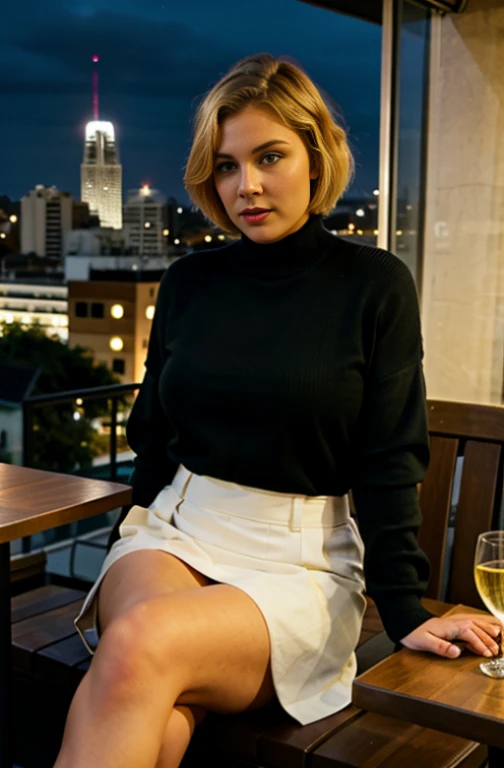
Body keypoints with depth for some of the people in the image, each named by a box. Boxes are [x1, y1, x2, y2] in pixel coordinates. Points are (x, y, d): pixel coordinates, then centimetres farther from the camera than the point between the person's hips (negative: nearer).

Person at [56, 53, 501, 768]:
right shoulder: (189, 282, 9)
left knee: (142, 646, -32)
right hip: (173, 531, 3)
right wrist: (129, 549, 10)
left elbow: (388, 461, -3)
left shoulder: (375, 285, -1)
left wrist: (405, 611, -8)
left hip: (303, 558, -2)